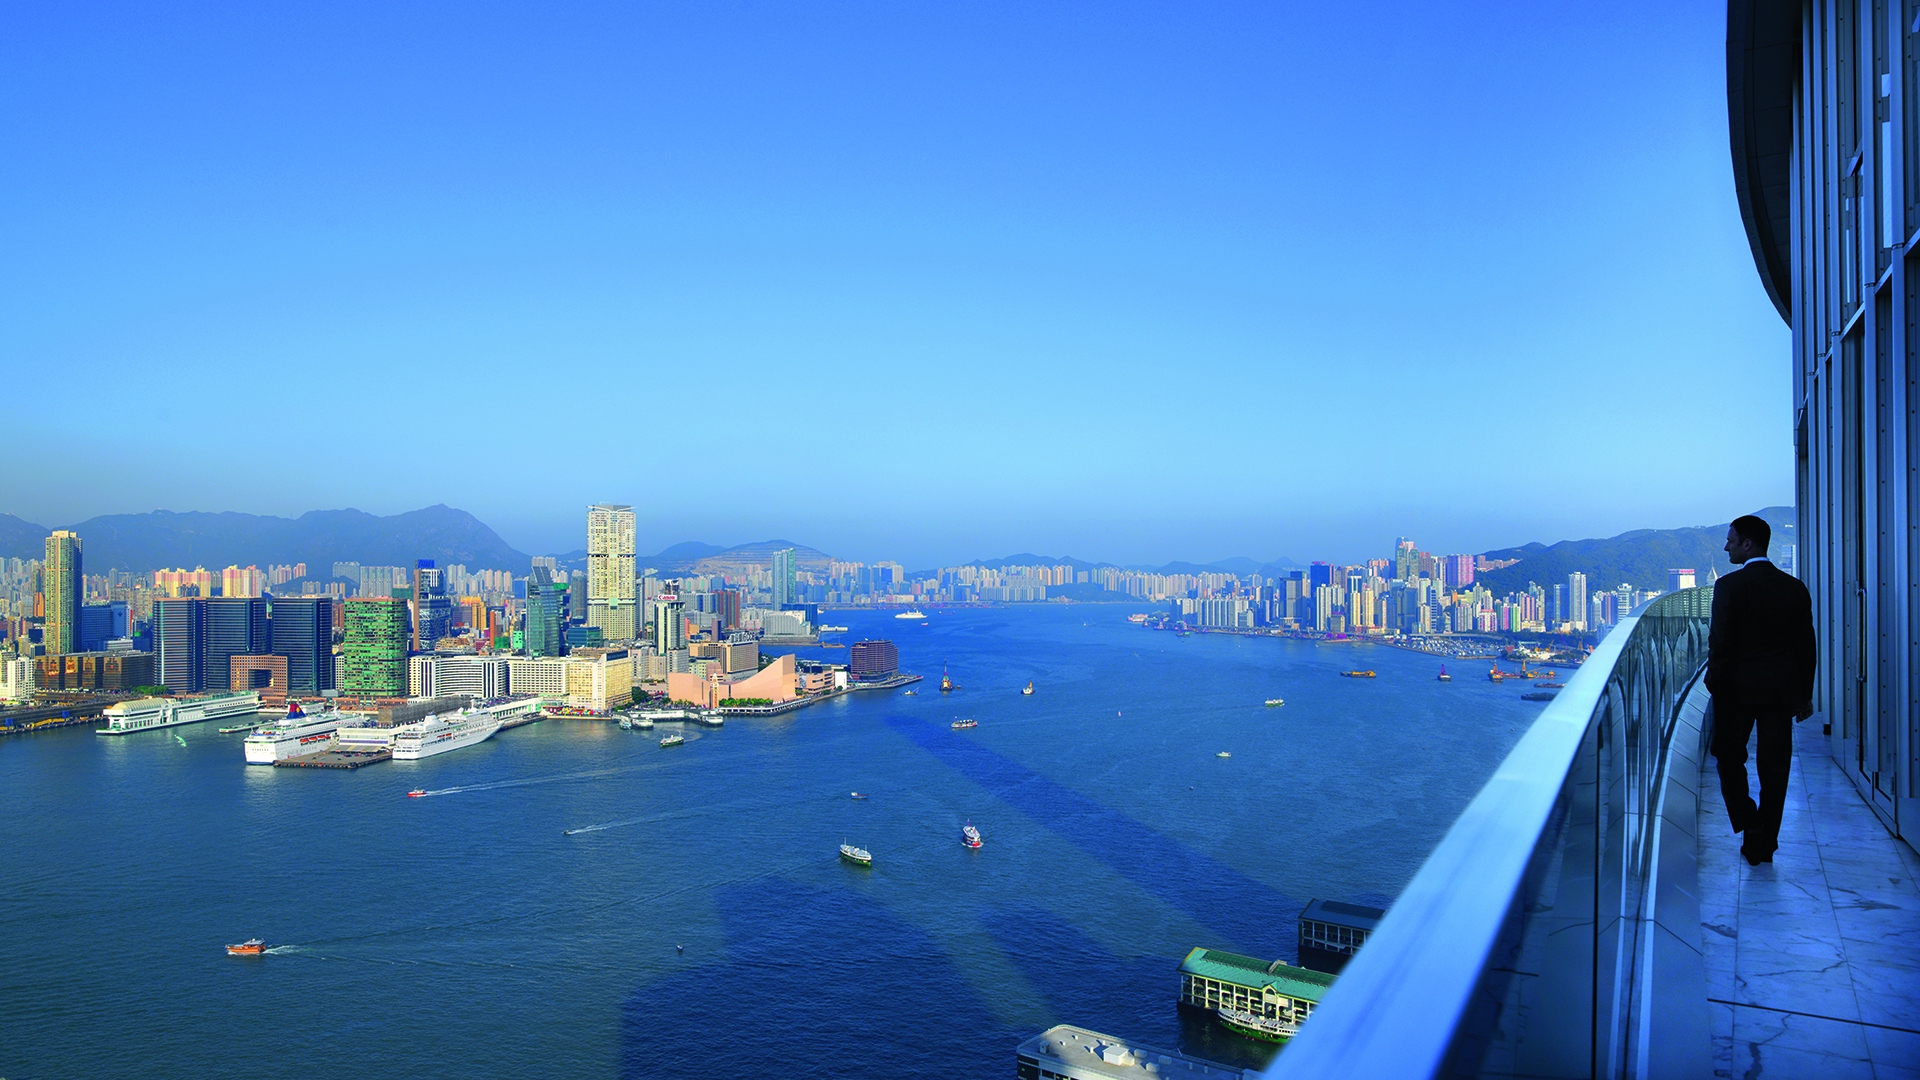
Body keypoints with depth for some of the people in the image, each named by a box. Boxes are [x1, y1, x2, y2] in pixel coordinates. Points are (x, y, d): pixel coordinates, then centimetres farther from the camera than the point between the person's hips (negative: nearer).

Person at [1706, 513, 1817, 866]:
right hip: (1782, 690, 4)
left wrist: (1714, 688, -2)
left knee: (1730, 758, 14)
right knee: (1774, 767, 9)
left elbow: (1720, 644, -13)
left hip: (1738, 690, -4)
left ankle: (1748, 825, 4)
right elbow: (1807, 647, 8)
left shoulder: (1729, 586, -11)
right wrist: (1805, 695, 16)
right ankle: (1763, 846, 14)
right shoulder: (1795, 588, 4)